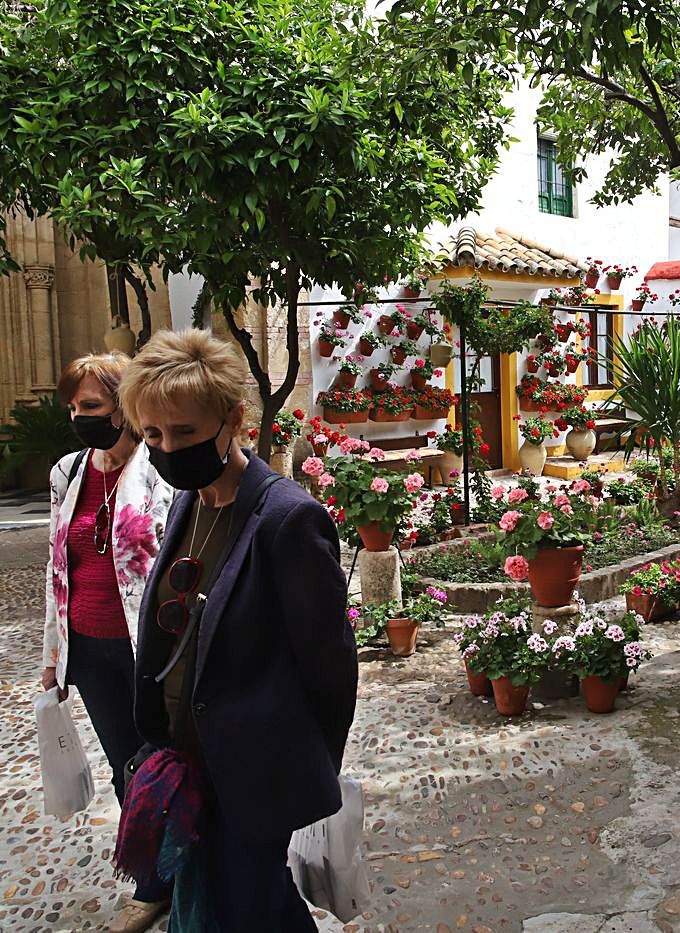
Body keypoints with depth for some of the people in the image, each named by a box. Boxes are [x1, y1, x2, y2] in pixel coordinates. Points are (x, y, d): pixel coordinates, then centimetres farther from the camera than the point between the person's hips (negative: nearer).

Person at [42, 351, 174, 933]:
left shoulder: (163, 471, -13)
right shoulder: (68, 474, 5)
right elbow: (59, 567, 13)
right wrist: (53, 654, 15)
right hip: (91, 651, 6)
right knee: (127, 769, 18)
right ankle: (155, 886, 37)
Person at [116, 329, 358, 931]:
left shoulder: (290, 517, -23)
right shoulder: (189, 501, 2)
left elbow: (330, 660, -16)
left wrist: (311, 777, -4)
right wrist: (165, 742, 13)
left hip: (253, 776, -8)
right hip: (191, 759, 8)